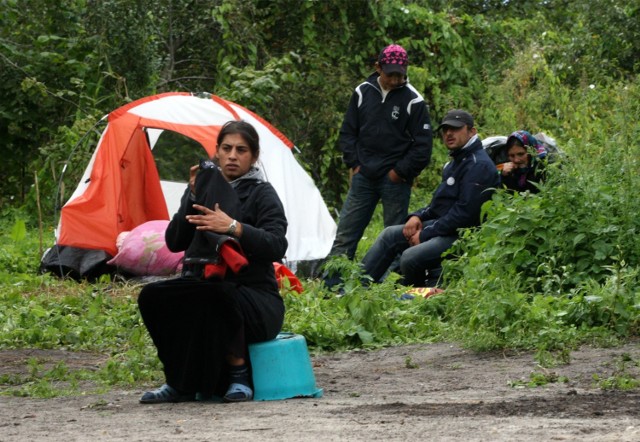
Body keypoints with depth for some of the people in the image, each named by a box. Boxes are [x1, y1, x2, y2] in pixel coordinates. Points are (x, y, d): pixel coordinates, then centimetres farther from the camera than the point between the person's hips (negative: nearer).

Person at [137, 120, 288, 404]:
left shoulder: (262, 194, 0)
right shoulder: (205, 186, 13)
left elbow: (277, 247, -16)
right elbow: (174, 242, 5)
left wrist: (233, 227, -28)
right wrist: (193, 198, -6)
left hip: (254, 294, -5)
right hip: (204, 283, 5)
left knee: (213, 300, -37)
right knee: (153, 296, -21)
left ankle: (238, 372, -16)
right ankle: (180, 382, -11)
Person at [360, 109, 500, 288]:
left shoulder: (478, 165, -16)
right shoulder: (455, 162, 19)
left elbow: (464, 212, -22)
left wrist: (425, 235, -17)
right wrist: (418, 216, 5)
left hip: (461, 234, -11)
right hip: (442, 225, 11)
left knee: (410, 257, -28)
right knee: (390, 235, 9)